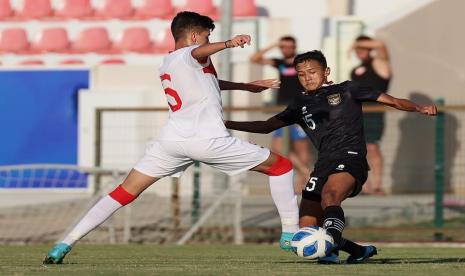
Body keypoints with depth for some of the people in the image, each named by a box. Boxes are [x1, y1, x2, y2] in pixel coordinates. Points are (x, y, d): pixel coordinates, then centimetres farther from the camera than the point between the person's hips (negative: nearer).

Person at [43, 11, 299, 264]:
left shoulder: (166, 64, 24)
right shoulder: (190, 54, -1)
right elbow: (199, 52, -29)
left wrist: (246, 86, 45)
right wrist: (227, 44, -49)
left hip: (171, 139, 6)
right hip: (208, 140, -6)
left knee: (125, 192, 8)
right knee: (281, 166, 10)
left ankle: (66, 244, -4)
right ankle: (290, 233, 6)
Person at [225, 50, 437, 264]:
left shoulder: (345, 91, 11)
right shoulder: (300, 105, 22)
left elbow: (391, 101, 7)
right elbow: (267, 126, 27)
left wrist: (418, 108, -9)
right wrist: (227, 124, 18)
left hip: (350, 159, -6)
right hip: (324, 164, 6)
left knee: (329, 195, -39)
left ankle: (330, 246, -53)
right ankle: (359, 251, 13)